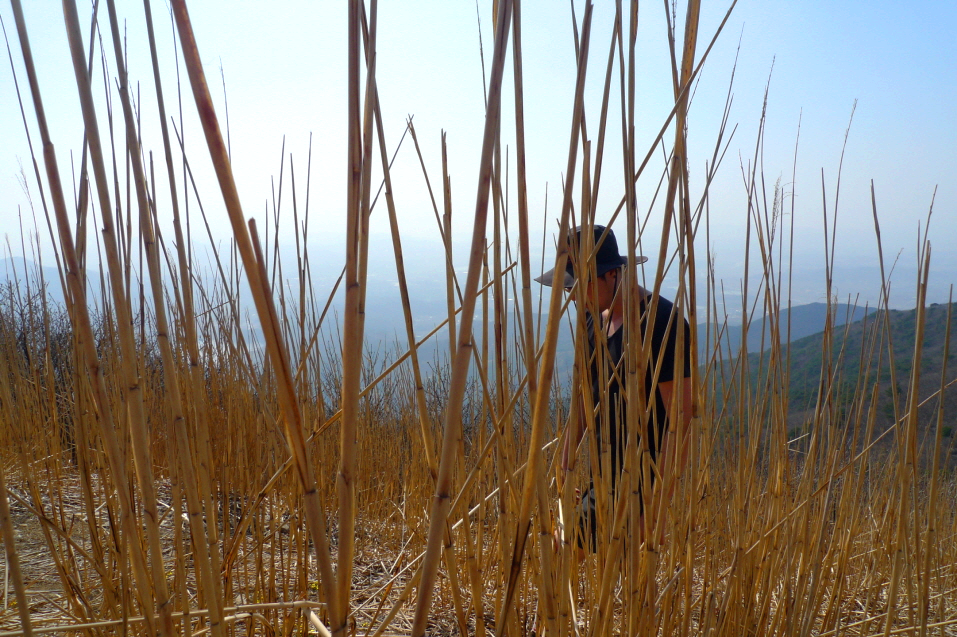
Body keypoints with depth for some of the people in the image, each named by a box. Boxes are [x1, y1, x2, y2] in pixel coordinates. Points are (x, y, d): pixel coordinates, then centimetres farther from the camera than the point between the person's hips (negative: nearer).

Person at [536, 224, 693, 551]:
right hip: (605, 476, 8)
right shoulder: (594, 320, 7)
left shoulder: (661, 323, -17)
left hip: (643, 482, -7)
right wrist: (566, 465, 15)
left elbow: (679, 417, -18)